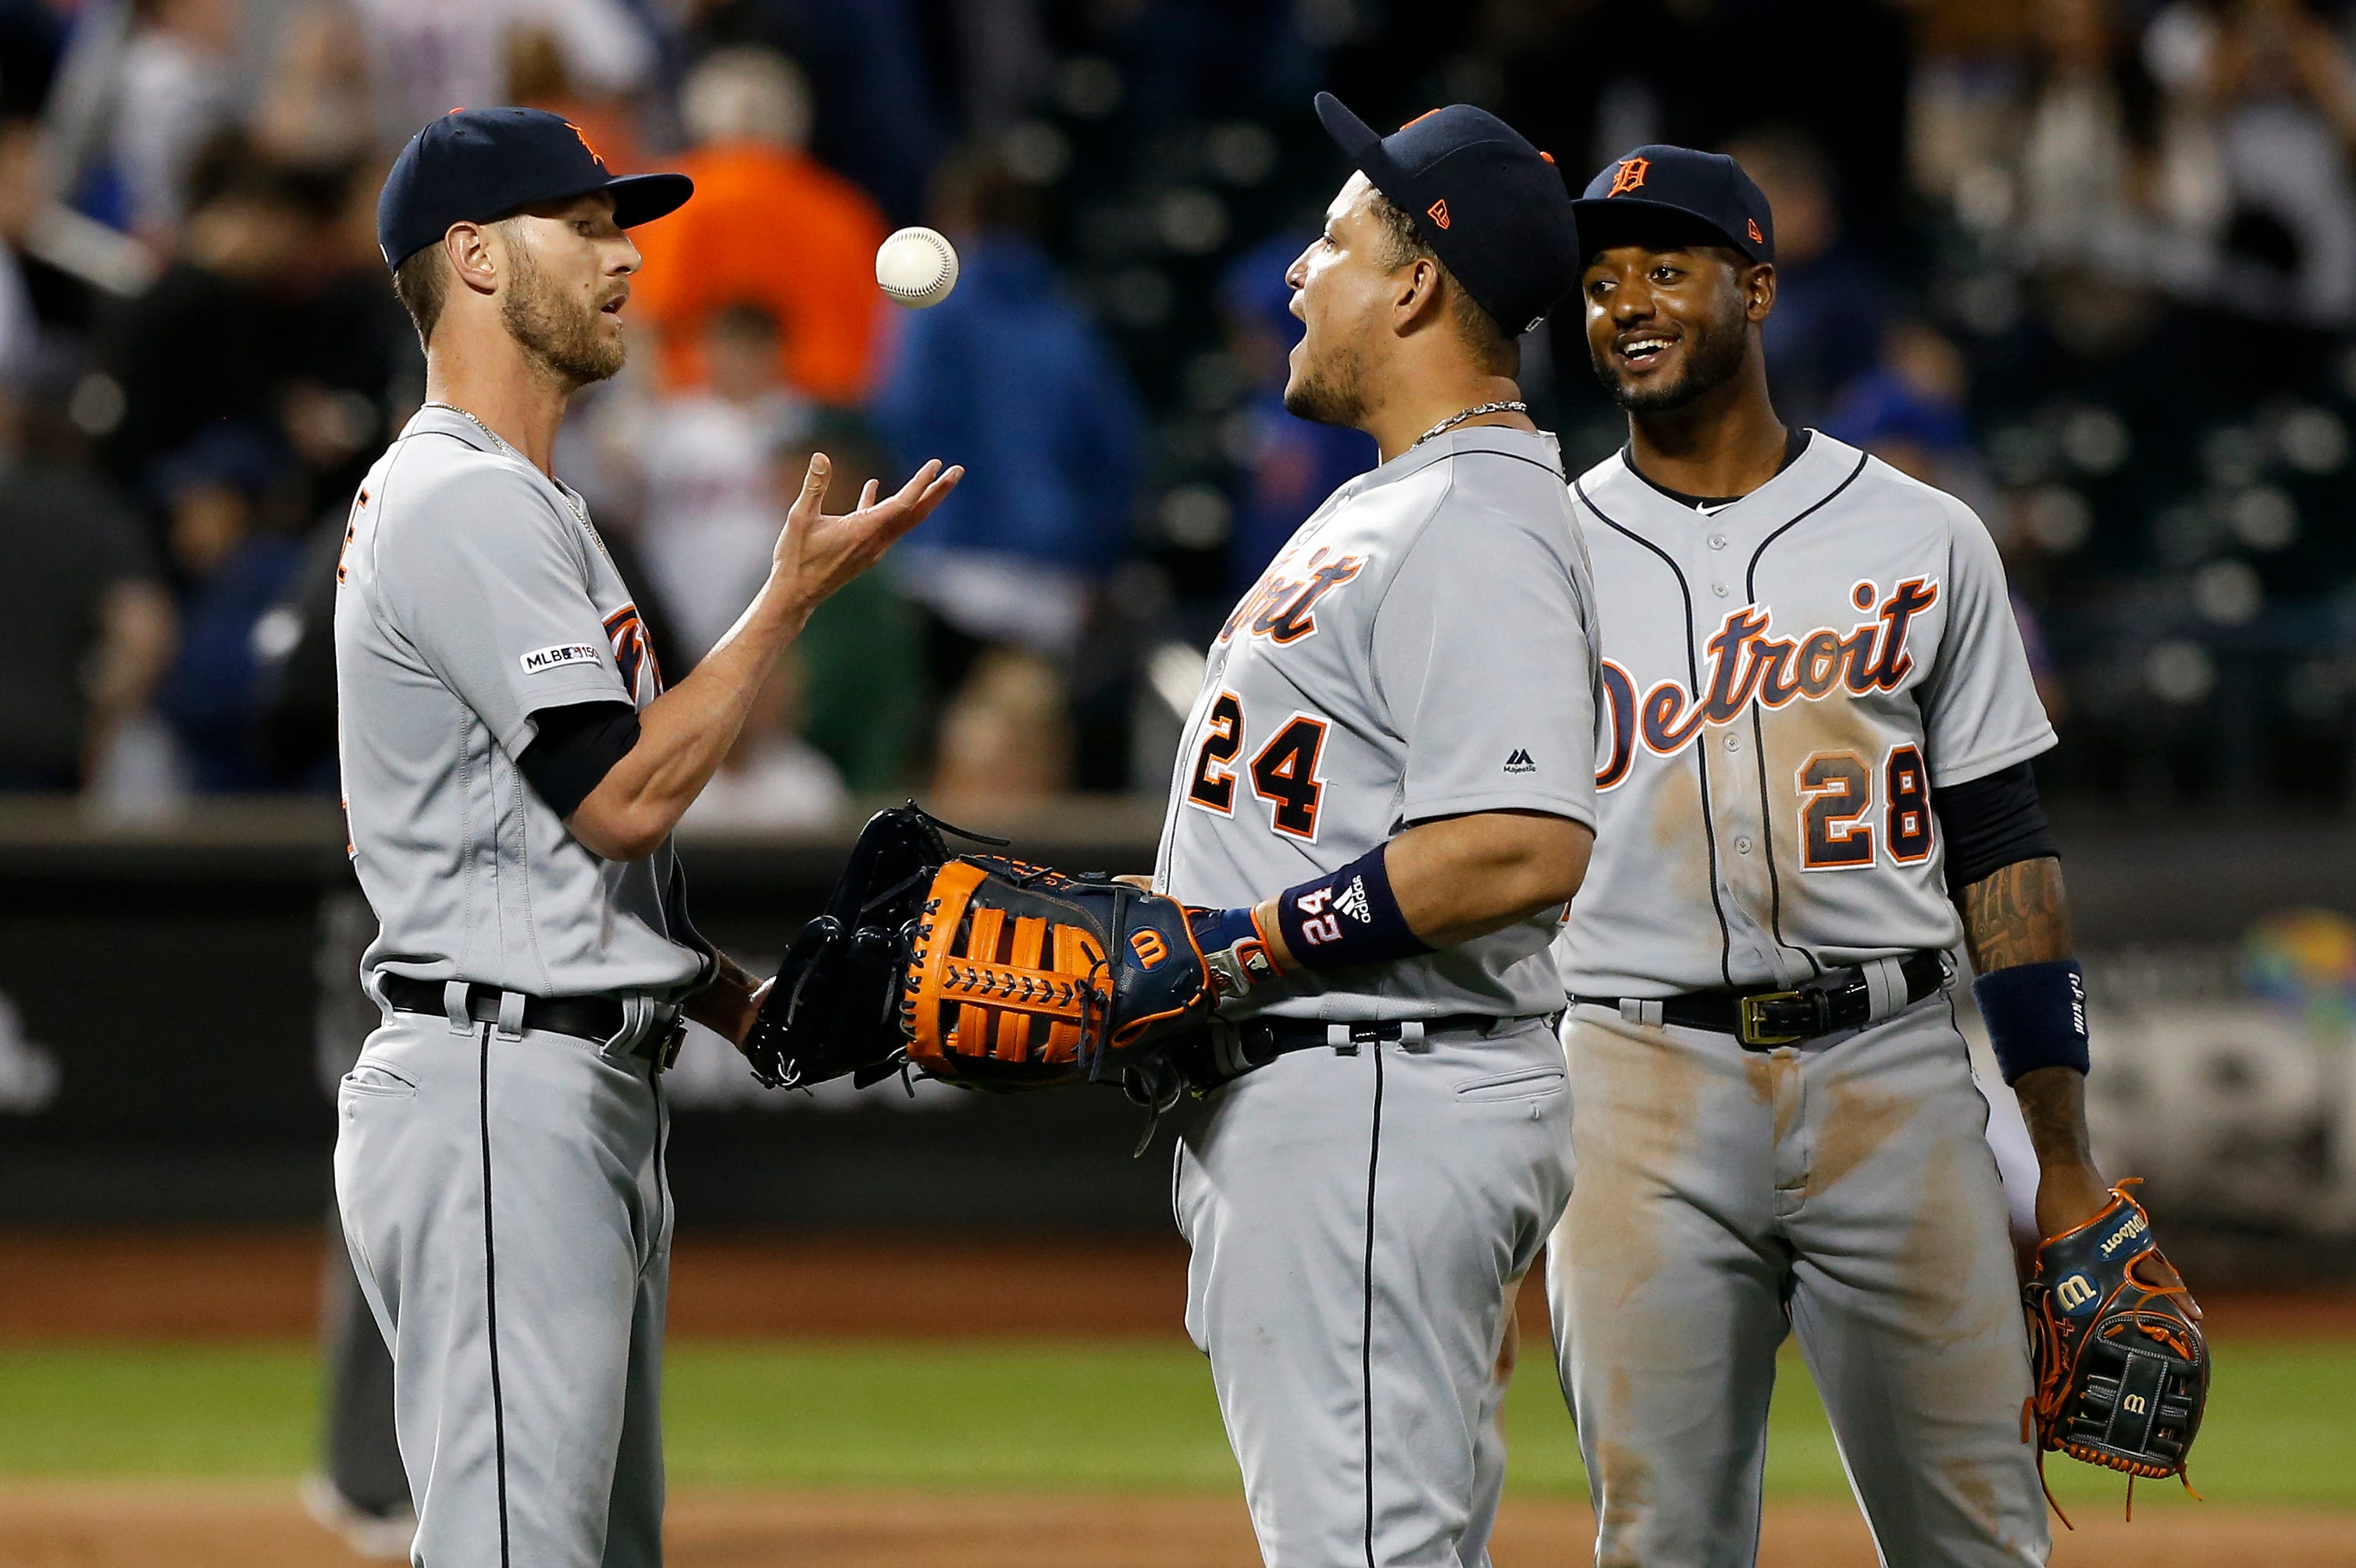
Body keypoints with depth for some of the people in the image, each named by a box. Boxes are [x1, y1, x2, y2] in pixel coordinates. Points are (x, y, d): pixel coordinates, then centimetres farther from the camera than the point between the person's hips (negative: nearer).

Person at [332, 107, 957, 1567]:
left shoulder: (524, 503, 21)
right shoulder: (463, 502, -13)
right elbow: (624, 794, -19)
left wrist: (747, 1001, 13)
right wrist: (797, 591, -11)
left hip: (593, 1097, 11)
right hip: (500, 1099, -11)